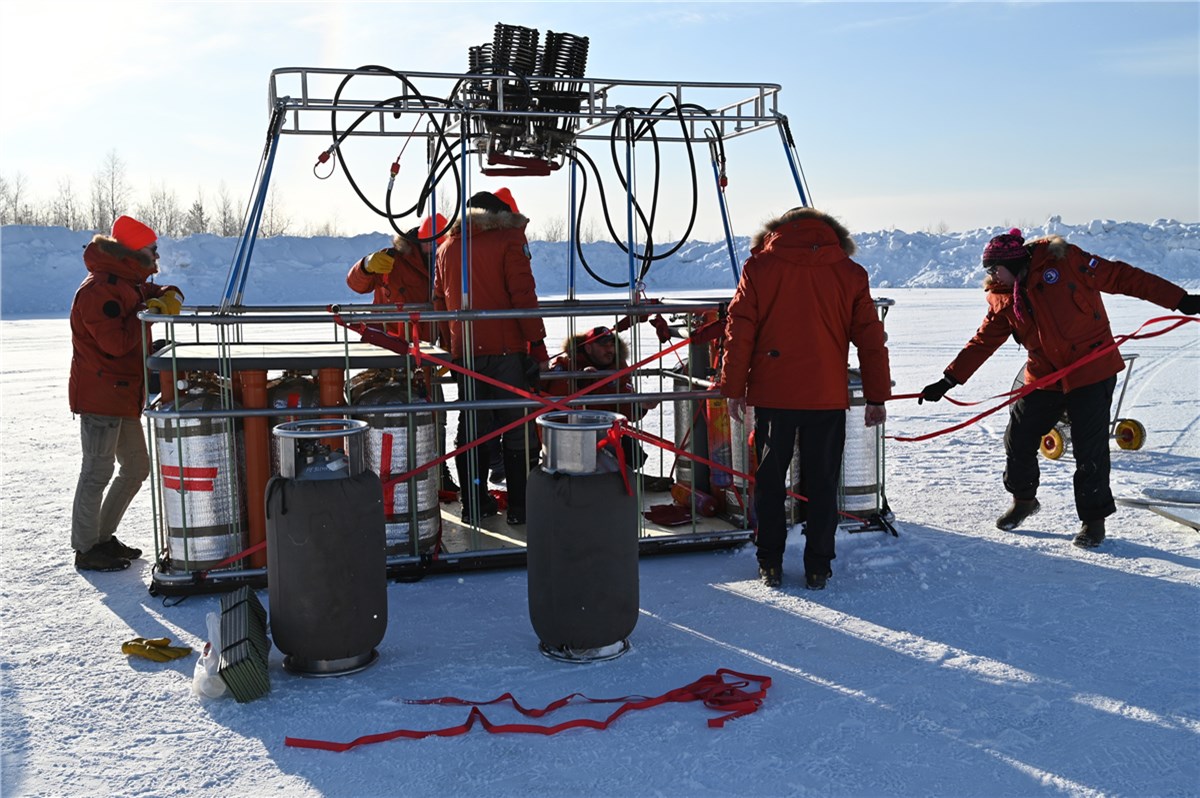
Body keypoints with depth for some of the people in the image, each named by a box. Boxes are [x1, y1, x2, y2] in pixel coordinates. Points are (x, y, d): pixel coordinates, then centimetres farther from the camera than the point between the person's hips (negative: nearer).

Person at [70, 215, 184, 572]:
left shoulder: (126, 284, 13)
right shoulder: (97, 290, -18)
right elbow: (117, 341, -25)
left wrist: (168, 297, -5)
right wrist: (147, 313, -14)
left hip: (123, 396, 10)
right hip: (99, 396, -10)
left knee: (136, 467, 15)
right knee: (98, 471, -6)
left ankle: (103, 537, 24)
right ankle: (85, 549, 3)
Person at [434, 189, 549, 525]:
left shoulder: (448, 247, 15)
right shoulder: (509, 240, -2)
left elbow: (440, 302, 17)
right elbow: (523, 297, -10)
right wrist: (538, 346, -7)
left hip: (464, 352, 5)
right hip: (507, 347, -5)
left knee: (471, 427, 11)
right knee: (516, 427, 2)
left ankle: (475, 505, 14)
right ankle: (519, 507, 4)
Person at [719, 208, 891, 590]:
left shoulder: (759, 266, 1)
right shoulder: (849, 273, 4)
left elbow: (739, 332, -2)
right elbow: (871, 339, 4)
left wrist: (733, 388, 5)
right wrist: (877, 396, 10)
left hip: (772, 394, -1)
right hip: (828, 397, 1)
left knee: (769, 480, 12)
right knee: (822, 483, 10)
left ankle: (770, 565, 15)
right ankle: (818, 568, 13)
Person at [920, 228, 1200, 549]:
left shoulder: (1063, 260, -10)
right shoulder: (1001, 299, 6)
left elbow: (1121, 277, -8)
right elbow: (983, 342, 11)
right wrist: (948, 380, 7)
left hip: (1092, 370, -5)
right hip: (1044, 375, 5)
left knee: (1089, 449, -4)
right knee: (1018, 438, 5)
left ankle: (1094, 518, 14)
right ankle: (1023, 499, 31)